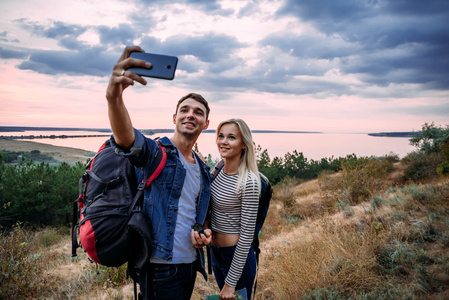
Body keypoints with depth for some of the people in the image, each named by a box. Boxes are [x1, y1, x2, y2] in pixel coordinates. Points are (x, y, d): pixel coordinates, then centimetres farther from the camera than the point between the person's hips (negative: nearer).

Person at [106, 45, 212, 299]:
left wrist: (204, 233, 0)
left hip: (190, 264, 7)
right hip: (160, 267, -7)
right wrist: (114, 96, -52)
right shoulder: (155, 152, -9)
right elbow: (126, 138, -32)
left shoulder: (204, 171, 12)